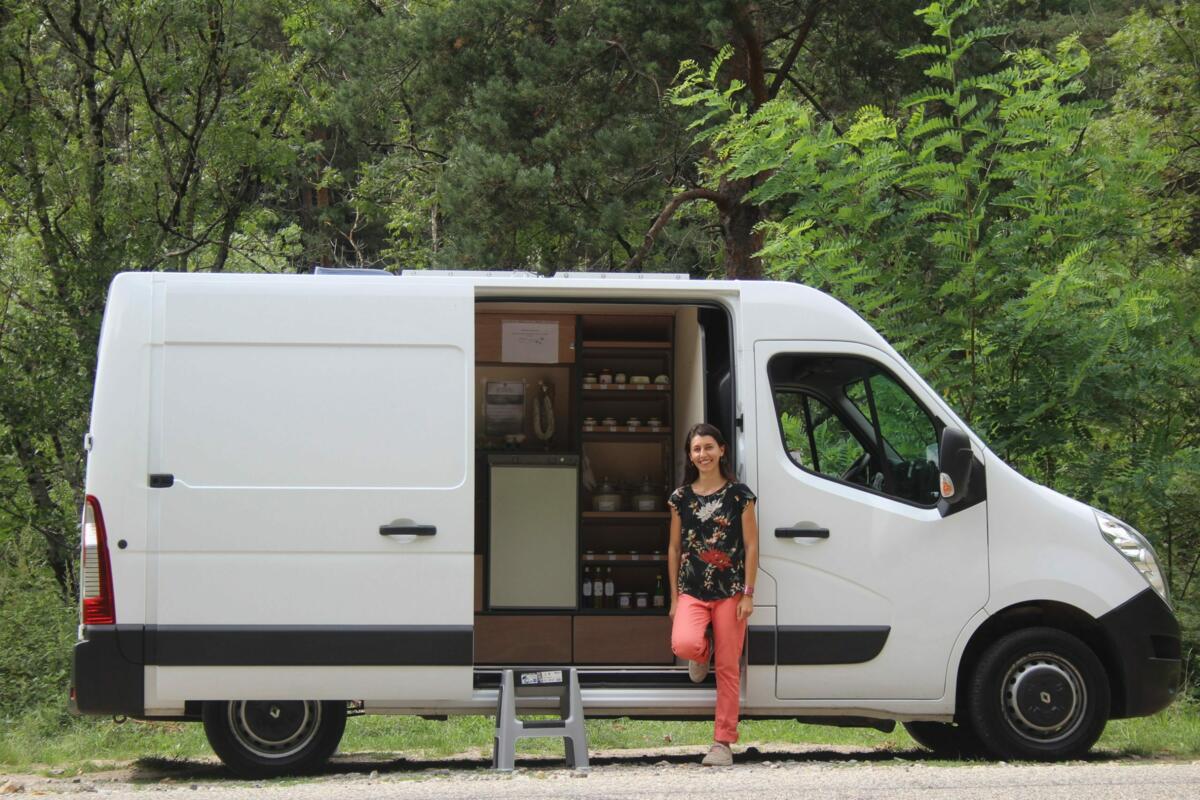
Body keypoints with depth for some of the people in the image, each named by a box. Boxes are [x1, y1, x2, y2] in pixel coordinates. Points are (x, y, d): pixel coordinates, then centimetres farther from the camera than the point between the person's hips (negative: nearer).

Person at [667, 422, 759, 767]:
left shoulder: (739, 494, 1)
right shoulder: (681, 498, 8)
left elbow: (751, 546, 1)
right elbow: (674, 548, 11)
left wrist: (748, 593, -5)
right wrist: (674, 597, 8)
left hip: (730, 591, -1)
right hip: (691, 590, 1)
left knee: (728, 669, -1)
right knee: (684, 644, -25)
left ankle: (723, 743, 5)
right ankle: (702, 653, 14)